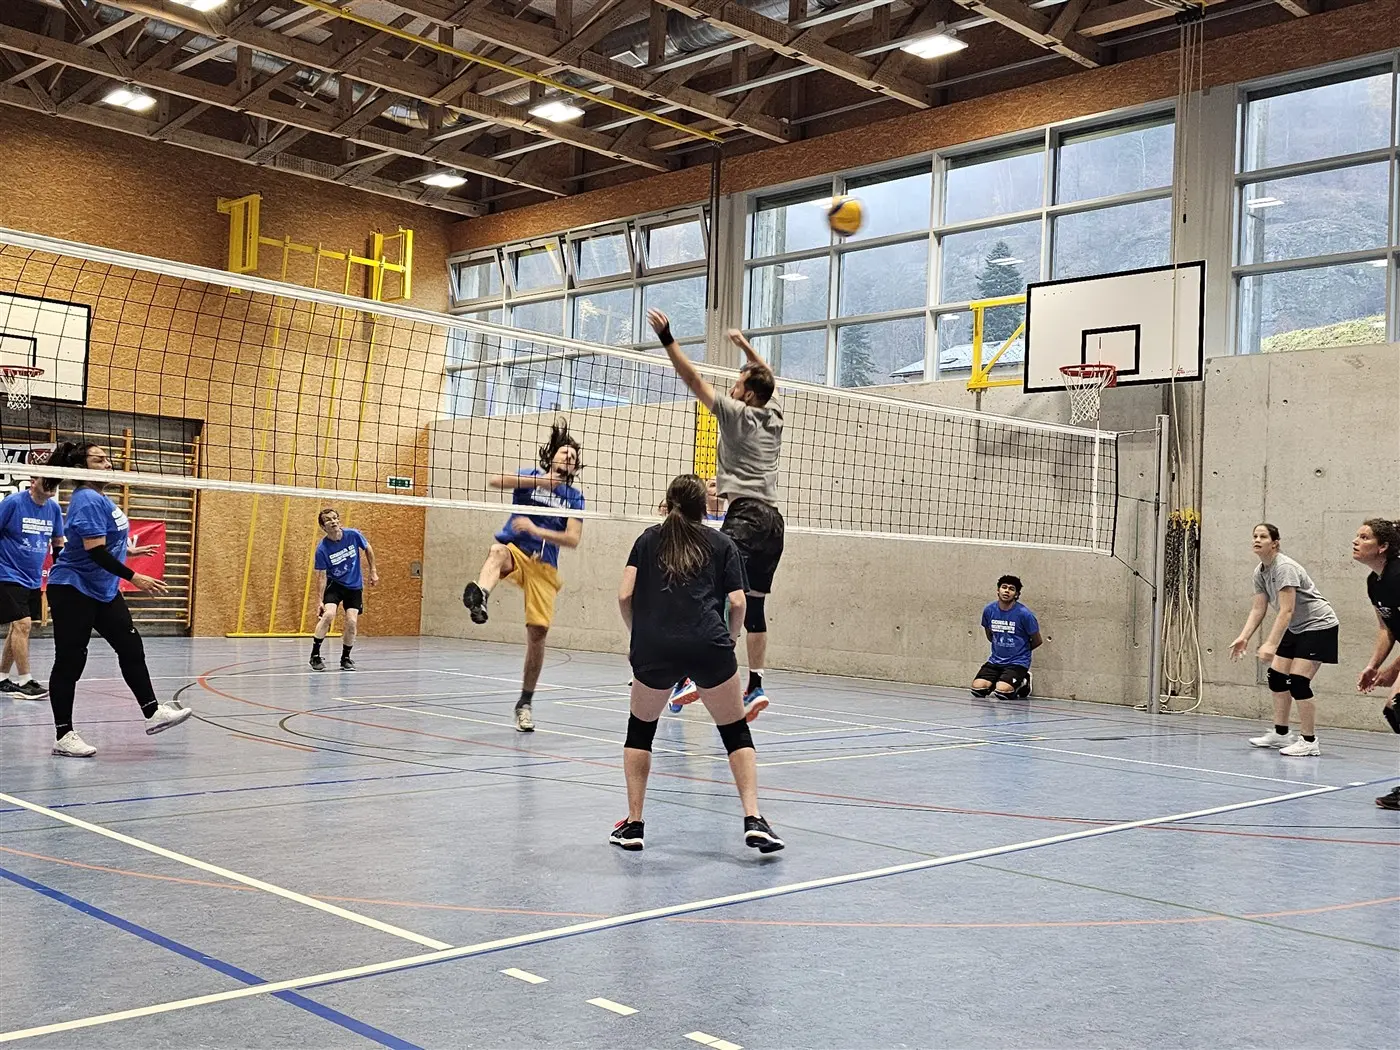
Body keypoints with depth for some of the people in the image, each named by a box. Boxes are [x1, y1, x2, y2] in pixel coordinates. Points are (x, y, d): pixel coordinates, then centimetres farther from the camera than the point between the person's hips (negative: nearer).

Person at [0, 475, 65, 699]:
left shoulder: (54, 508, 5)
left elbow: (58, 542, 16)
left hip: (33, 579, 7)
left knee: (18, 627, 12)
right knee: (22, 623, -13)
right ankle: (24, 681, -6)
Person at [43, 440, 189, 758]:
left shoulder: (99, 499, 10)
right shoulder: (87, 500, -20)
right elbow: (96, 551, -27)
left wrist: (128, 550, 36)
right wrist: (134, 578, -29)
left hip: (103, 590, 10)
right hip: (73, 591, -10)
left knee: (131, 648, 7)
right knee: (70, 661, -3)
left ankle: (152, 713, 14)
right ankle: (64, 736, 4)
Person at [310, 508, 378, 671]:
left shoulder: (353, 535, -14)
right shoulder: (322, 549, -19)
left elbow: (368, 549, 6)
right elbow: (322, 576, -15)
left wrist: (373, 571, 8)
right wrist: (321, 600, -20)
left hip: (354, 586, 2)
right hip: (334, 584, -2)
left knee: (352, 622, -8)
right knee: (328, 615, -25)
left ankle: (345, 658, 13)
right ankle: (315, 655, -11)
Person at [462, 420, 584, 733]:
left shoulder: (574, 497, 10)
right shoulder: (530, 476, 7)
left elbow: (573, 539, -2)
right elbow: (494, 480, -12)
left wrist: (536, 530, -16)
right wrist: (537, 481, -19)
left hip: (544, 565, 2)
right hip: (514, 550, -2)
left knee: (538, 633, -2)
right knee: (497, 551, -39)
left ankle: (525, 701, 15)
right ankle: (479, 596, -74)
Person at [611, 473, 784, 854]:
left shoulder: (648, 539, 19)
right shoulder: (722, 544, 17)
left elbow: (625, 596, 7)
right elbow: (737, 603, 6)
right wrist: (729, 640, 21)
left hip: (652, 648, 1)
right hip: (708, 645, -1)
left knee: (640, 728, 22)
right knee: (736, 731, 14)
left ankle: (633, 824, 19)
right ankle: (753, 820, 1)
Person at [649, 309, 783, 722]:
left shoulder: (737, 413, -1)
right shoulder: (773, 415, 16)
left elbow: (693, 379, -3)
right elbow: (764, 379, 37)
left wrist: (667, 338, -1)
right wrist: (745, 345, 45)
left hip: (747, 515, -8)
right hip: (773, 519, 8)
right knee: (753, 604, 10)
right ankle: (755, 686, 12)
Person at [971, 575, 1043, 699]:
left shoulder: (1024, 614, -14)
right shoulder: (989, 610, -1)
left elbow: (1037, 641, -1)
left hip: (1018, 662, -4)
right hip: (995, 660, 4)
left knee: (1002, 692, -24)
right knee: (977, 689, -15)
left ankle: (1022, 683, 9)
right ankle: (998, 681, 16)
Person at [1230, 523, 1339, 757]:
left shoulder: (1284, 567, -24)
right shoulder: (1260, 572, 3)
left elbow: (1286, 611, -31)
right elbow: (1258, 610, 4)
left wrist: (1271, 645, -38)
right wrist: (1243, 638, -9)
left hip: (1319, 625, -9)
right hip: (1296, 629, 9)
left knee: (1298, 681, -16)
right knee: (1276, 676, 8)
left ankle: (1310, 742, -7)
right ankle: (1281, 734, 19)